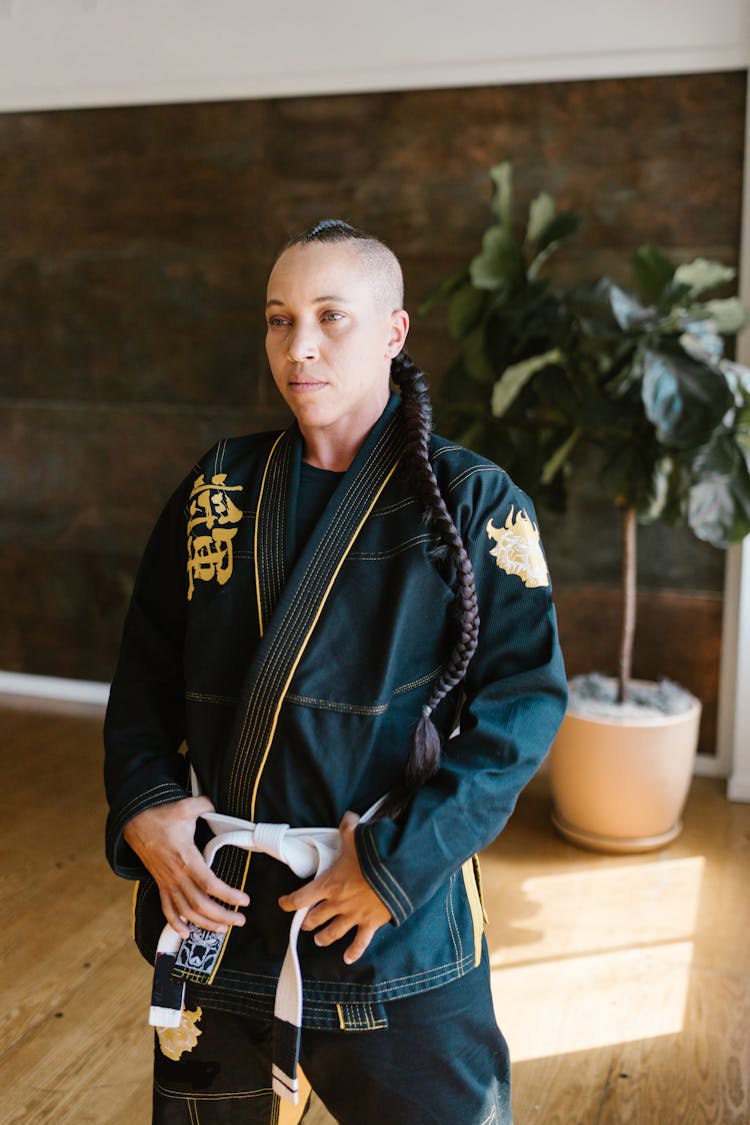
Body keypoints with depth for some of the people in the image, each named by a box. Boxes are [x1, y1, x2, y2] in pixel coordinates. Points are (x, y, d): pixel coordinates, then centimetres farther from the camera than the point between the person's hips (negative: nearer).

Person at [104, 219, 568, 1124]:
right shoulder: (217, 489, 4)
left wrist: (401, 861, -19)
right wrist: (143, 807, -8)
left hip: (397, 940, -3)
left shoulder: (474, 503, -7)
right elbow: (145, 671, 7)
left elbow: (526, 700, -13)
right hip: (215, 915, 4)